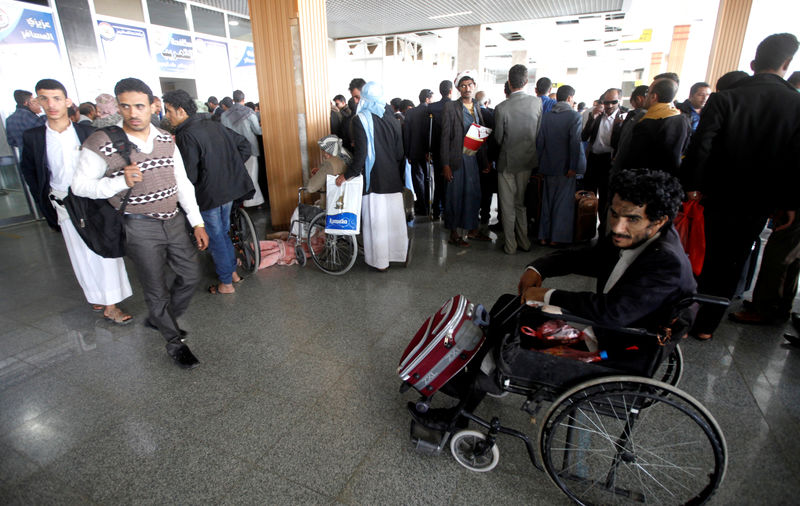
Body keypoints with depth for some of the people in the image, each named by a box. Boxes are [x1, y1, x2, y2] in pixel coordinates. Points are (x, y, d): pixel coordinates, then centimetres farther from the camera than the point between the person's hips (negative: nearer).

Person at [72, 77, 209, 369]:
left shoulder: (166, 140, 3)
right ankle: (174, 342, 27)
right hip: (139, 228, -5)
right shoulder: (101, 143, -11)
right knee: (156, 290, 7)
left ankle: (158, 319, 39)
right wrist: (121, 182, -24)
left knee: (191, 275, 12)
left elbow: (183, 183, 7)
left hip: (174, 221, 5)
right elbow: (79, 185, -6)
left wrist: (197, 222, 4)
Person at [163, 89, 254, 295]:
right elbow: (244, 145, 12)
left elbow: (189, 176, -22)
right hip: (229, 189, 8)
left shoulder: (186, 135, -18)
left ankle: (226, 283, 17)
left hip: (209, 194, -8)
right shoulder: (214, 125, 5)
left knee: (215, 238, 6)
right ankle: (233, 272, 33)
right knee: (223, 232, 22)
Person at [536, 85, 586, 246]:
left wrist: (541, 165, 10)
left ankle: (544, 236, 17)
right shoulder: (574, 116, -9)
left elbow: (539, 142, 4)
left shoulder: (546, 116, 4)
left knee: (547, 202, 12)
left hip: (548, 167, 4)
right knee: (563, 204, 5)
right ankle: (556, 238, 8)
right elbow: (575, 142, -17)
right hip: (566, 168, -4)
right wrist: (573, 167, -15)